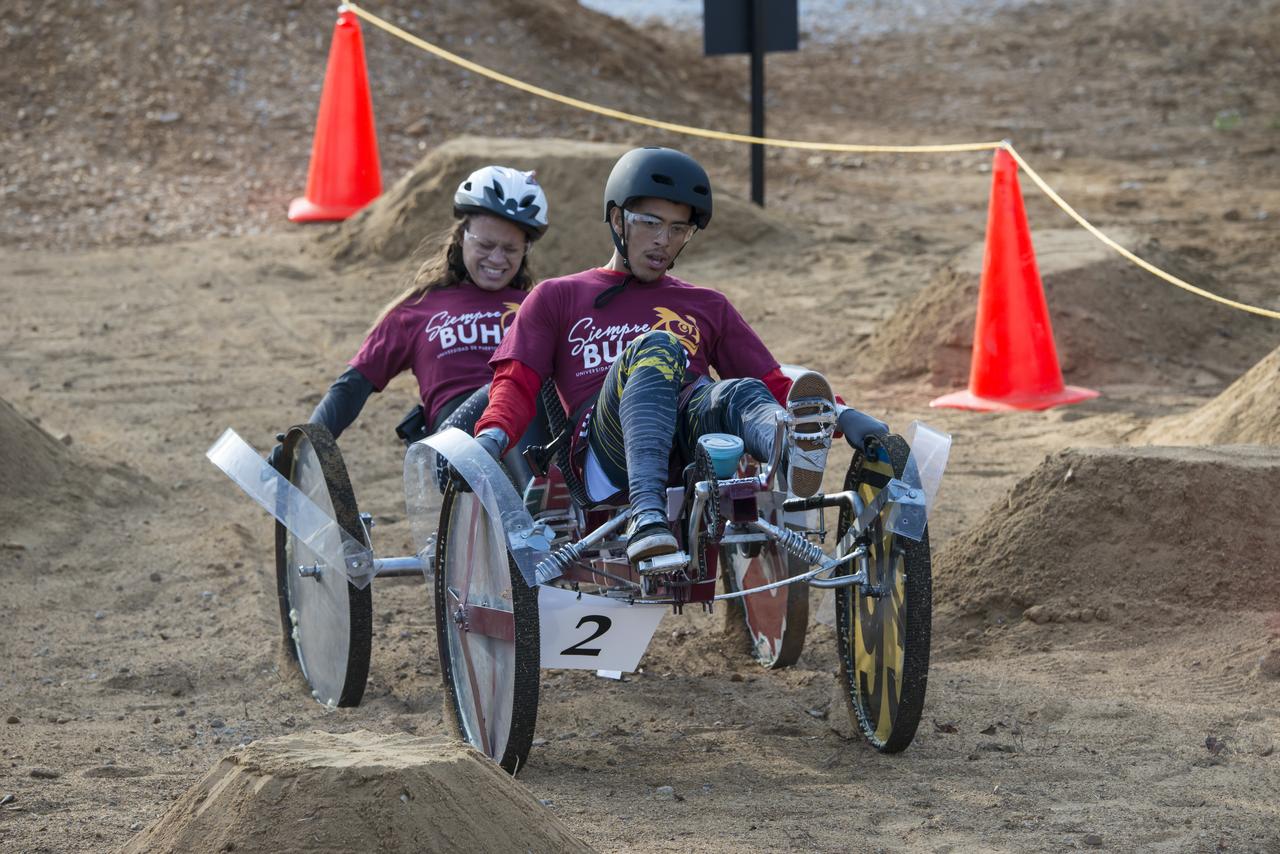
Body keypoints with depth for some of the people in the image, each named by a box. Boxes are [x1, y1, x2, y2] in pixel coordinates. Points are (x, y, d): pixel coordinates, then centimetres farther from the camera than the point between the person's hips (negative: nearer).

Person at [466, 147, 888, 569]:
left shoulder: (707, 307, 31)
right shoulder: (557, 299, 26)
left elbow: (773, 384, 21)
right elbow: (517, 383, 12)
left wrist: (843, 415, 1)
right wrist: (492, 435, -11)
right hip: (608, 452, -2)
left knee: (742, 394, -32)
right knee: (656, 347, -32)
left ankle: (798, 451, -71)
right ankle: (646, 515, -58)